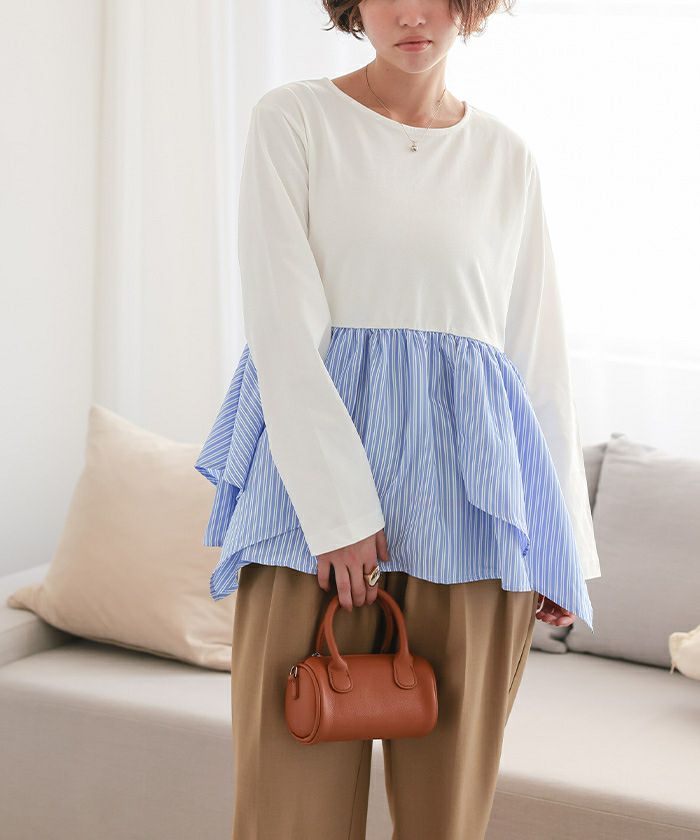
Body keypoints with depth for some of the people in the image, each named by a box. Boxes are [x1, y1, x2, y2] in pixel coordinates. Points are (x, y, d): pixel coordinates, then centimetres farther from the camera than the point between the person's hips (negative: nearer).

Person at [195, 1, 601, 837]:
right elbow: (282, 329, -6)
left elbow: (539, 354, 14)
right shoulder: (293, 119, 2)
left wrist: (564, 545, 10)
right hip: (316, 461, -3)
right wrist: (340, 510, -14)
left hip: (467, 482, 3)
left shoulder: (507, 157, 13)